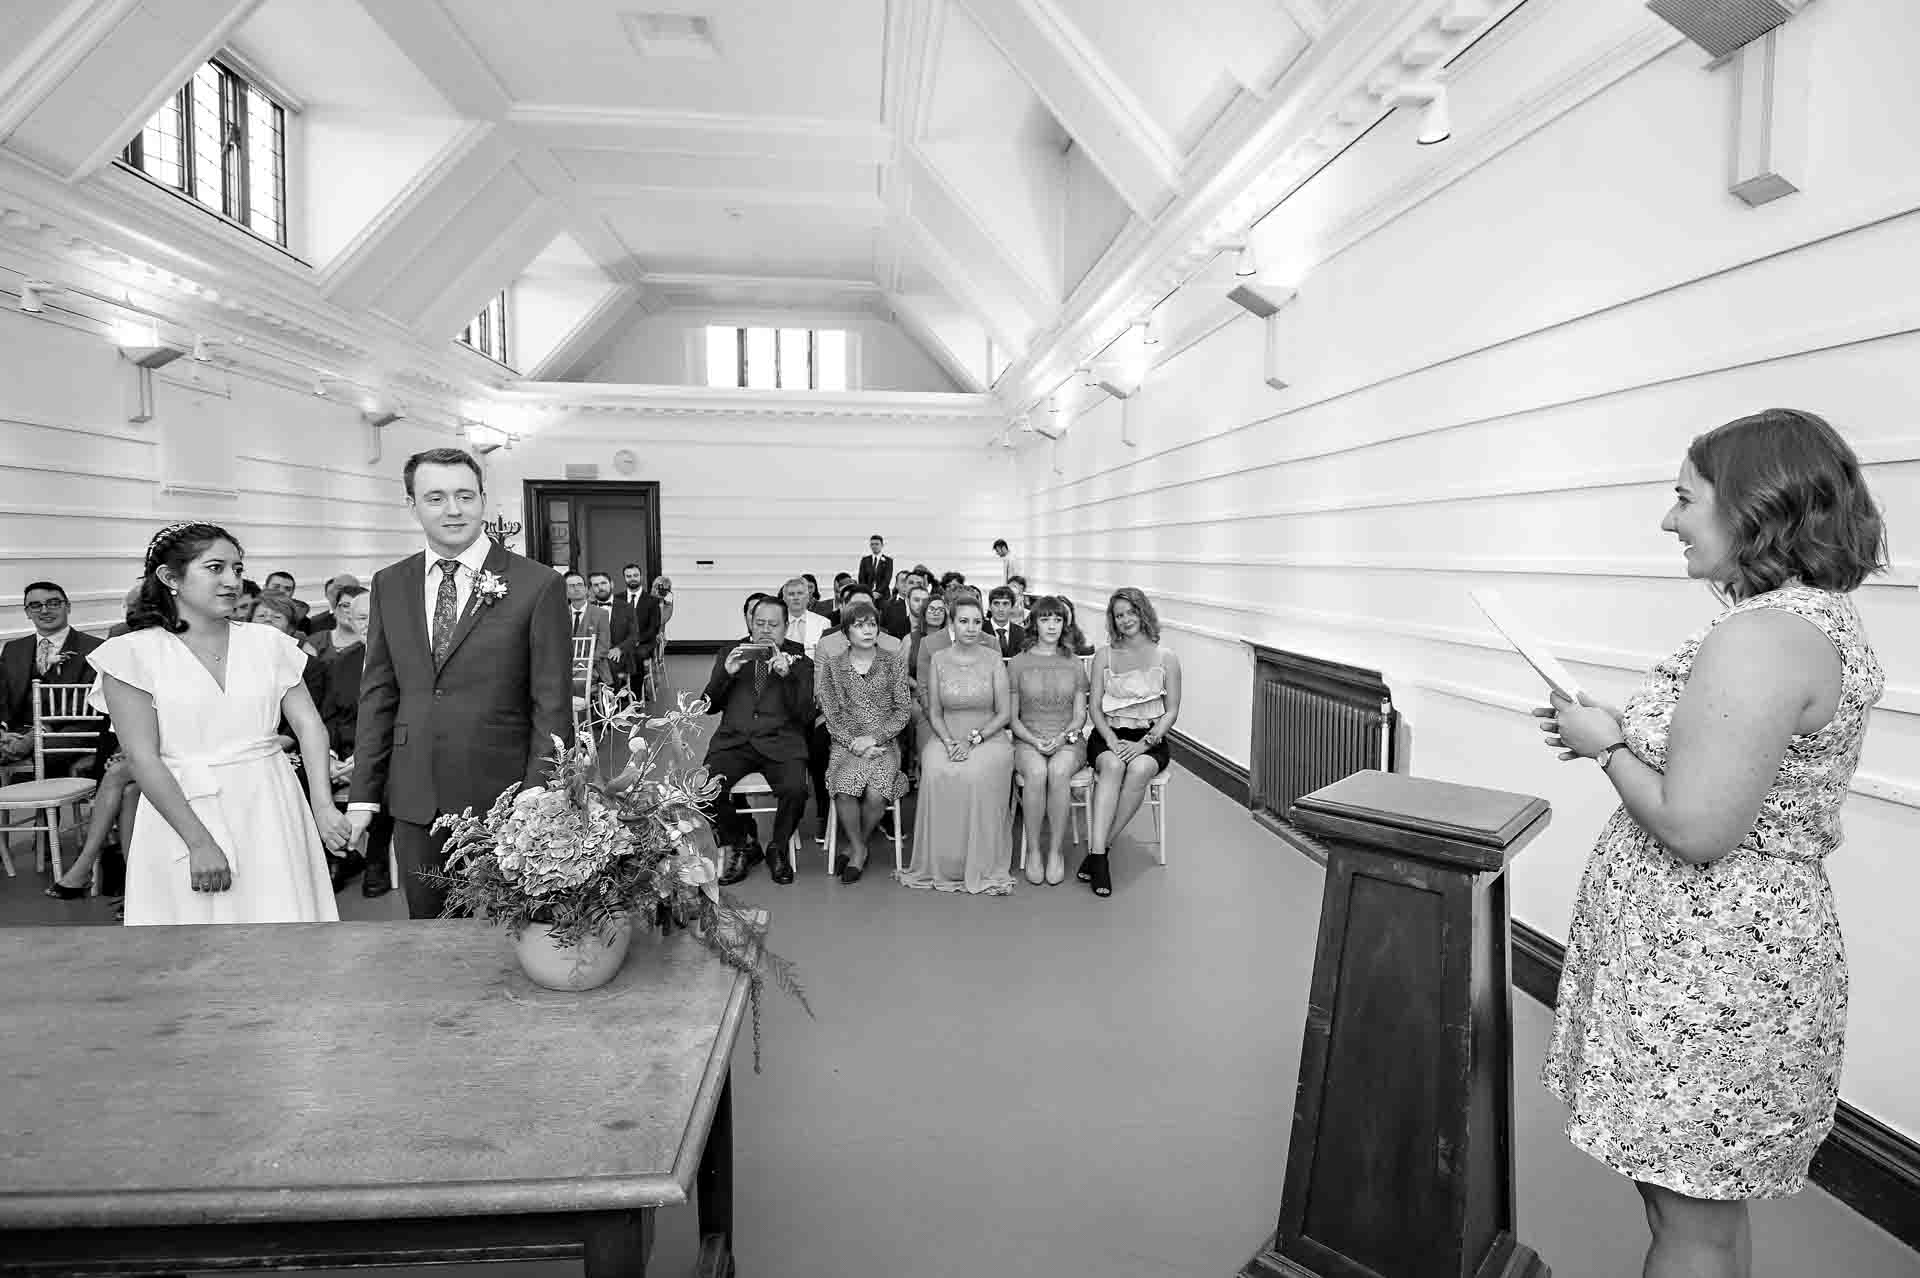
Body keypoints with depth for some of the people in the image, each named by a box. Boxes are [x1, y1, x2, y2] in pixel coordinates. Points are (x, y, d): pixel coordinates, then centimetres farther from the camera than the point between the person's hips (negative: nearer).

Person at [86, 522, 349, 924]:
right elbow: (143, 757, -9)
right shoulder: (134, 653, -3)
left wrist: (322, 805, -14)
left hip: (270, 812, 3)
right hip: (180, 812, -2)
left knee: (281, 916, 6)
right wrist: (199, 841, -16)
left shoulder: (266, 642, 5)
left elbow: (309, 725, 0)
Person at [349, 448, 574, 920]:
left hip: (500, 798, -4)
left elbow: (552, 707, -8)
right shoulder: (389, 584, 7)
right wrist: (364, 795, 5)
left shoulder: (539, 585, -8)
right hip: (414, 802, 4)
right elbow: (377, 695, 9)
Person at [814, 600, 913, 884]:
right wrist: (854, 744, -11)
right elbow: (832, 715, 4)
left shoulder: (894, 661, 6)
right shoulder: (832, 665, 7)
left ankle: (856, 850, -1)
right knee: (844, 789, -30)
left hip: (884, 743, 0)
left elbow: (904, 710, 2)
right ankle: (860, 850, -6)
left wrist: (873, 738, -9)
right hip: (846, 743, 0)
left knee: (875, 793, -28)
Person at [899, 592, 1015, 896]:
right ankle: (941, 864, -17)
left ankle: (980, 867, -20)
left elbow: (1003, 714, 1)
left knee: (979, 775, -34)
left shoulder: (993, 659, 2)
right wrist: (949, 741, -11)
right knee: (936, 773, -31)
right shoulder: (939, 659, 6)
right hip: (946, 736, 1)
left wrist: (973, 740, -12)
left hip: (988, 736, -1)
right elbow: (934, 713, 8)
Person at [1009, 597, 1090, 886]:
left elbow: (1080, 715, 9)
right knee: (1036, 772, -35)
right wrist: (1034, 740, -11)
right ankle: (1033, 850, -20)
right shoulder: (1019, 663, 7)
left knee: (1058, 771, -34)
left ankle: (1056, 851, -21)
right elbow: (1011, 717, 6)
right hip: (1027, 740, 0)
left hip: (1068, 740, 1)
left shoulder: (1074, 664, 11)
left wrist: (1062, 737, -11)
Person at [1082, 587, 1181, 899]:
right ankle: (1098, 857, -38)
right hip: (1108, 735, 0)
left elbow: (1171, 711, 2)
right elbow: (1095, 706, 5)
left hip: (1150, 738, 0)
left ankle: (1101, 848, -25)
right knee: (1112, 765, -34)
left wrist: (1145, 743, -13)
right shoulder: (1104, 656, 9)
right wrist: (1112, 741, -12)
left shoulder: (1166, 659, 5)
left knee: (1140, 768, -34)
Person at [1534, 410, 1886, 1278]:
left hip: (1706, 974, -10)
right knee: (1707, 1206, 24)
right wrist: (1620, 733, 9)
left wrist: (1606, 745, -10)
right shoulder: (1821, 619, 11)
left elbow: (1696, 830, -26)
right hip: (1740, 950, 10)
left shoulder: (1763, 636, -22)